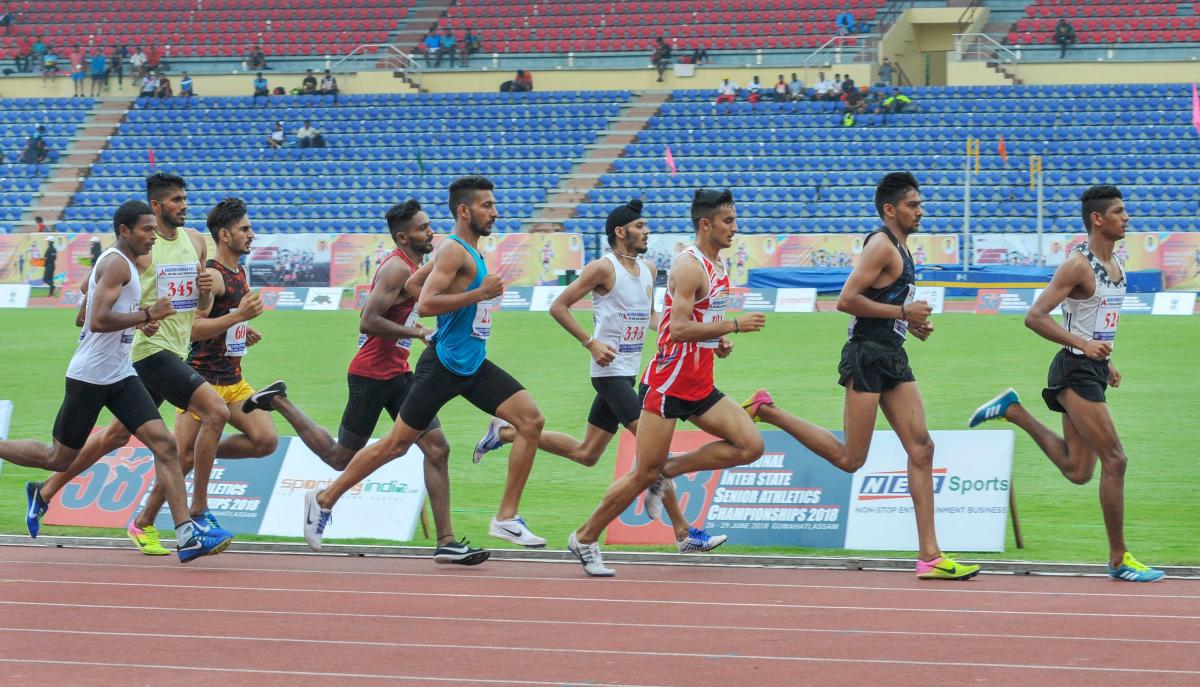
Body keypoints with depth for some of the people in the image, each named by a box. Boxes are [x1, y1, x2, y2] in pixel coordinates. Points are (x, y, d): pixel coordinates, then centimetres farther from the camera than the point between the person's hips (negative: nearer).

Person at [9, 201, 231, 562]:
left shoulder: (121, 262, 15)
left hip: (120, 376, 9)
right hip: (90, 377, -9)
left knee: (163, 444, -8)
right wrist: (147, 314, -20)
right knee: (60, 459, 3)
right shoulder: (117, 264, -16)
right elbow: (98, 320, -26)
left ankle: (187, 535, -15)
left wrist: (140, 321, 15)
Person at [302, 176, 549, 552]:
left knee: (531, 421, -5)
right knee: (396, 443, 0)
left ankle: (507, 518, -3)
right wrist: (479, 294, -25)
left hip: (474, 366, 9)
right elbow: (424, 305, -26)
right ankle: (324, 500, 16)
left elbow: (413, 284, 23)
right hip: (444, 365, -9)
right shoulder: (453, 251, -15)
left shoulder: (469, 252, 14)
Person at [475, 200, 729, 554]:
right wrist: (591, 343, -18)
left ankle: (507, 432, 28)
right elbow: (558, 307, -10)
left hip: (629, 374, 9)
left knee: (585, 453, 16)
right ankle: (683, 533, -13)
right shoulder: (604, 268, -12)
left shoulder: (648, 269, 12)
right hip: (611, 371, -9)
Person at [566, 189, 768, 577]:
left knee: (750, 447, -5)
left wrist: (719, 342, 8)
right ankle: (585, 539, 9)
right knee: (645, 473, -5)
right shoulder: (689, 265, -15)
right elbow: (679, 328, -24)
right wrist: (735, 325, -22)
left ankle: (666, 472, 7)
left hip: (700, 386, 8)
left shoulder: (719, 267, 13)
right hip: (667, 384, -8)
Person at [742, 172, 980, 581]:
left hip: (892, 356, 10)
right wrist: (902, 311, -17)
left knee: (921, 448, 1)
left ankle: (930, 556, -1)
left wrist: (911, 322, 12)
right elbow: (847, 300, -21)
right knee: (849, 459, -4)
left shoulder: (899, 248, 18)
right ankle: (767, 411, 10)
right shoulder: (882, 246, -13)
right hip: (867, 356, -10)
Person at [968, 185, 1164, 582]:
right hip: (1075, 371, -9)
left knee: (1078, 471, 10)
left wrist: (1107, 360, 16)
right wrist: (1085, 345, -25)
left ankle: (1013, 411, 22)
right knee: (1114, 460, -10)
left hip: (1094, 370, 9)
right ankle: (1119, 560, -4)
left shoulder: (1116, 265, 12)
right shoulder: (1079, 266, -15)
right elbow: (1035, 317, -19)